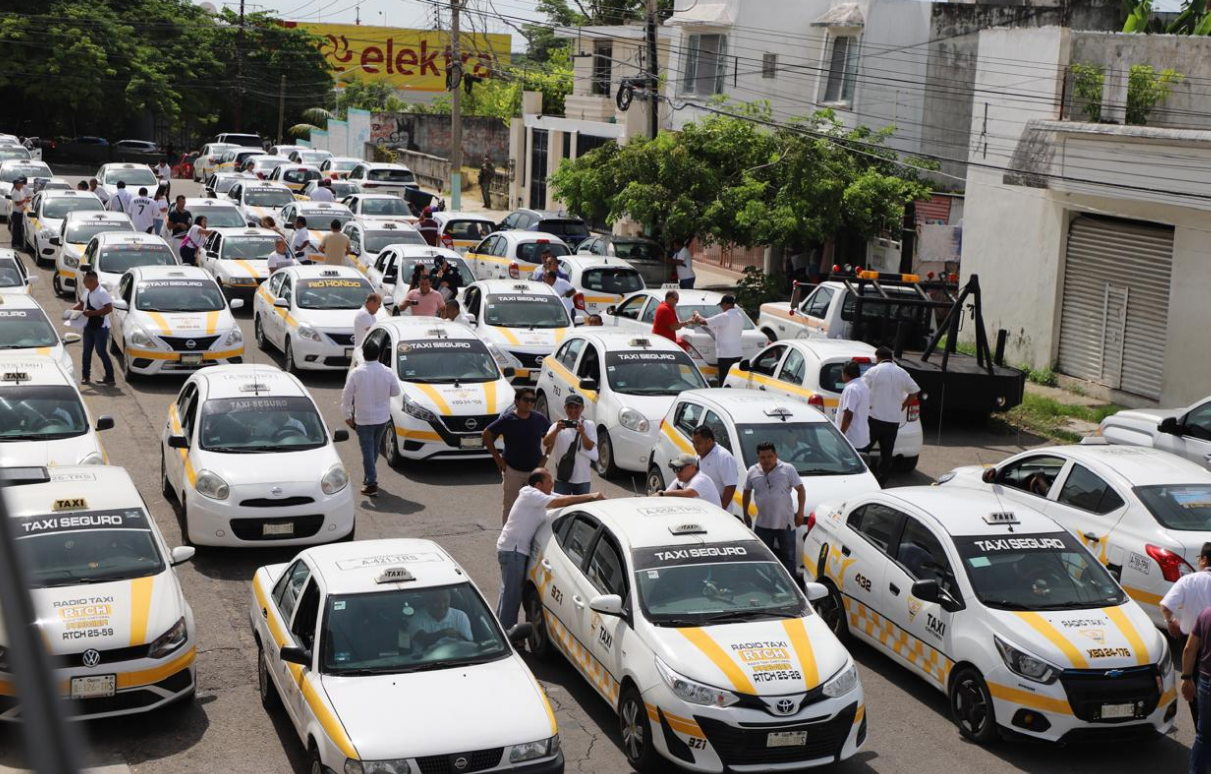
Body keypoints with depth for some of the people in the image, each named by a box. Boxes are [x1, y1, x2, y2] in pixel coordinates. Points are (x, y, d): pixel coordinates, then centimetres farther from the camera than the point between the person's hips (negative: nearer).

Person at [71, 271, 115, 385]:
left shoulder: (102, 293, -19)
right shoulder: (87, 291, 7)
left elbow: (109, 308, -28)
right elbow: (81, 303, 23)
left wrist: (91, 313, -28)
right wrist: (73, 309, 3)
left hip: (100, 327, -8)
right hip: (88, 326, 8)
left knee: (101, 352, -5)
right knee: (87, 351, 12)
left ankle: (110, 377, 3)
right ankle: (85, 375, 21)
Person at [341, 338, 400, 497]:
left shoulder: (356, 373, -16)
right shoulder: (387, 372, -8)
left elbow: (347, 395, -11)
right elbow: (395, 391, 4)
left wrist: (347, 415, 0)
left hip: (363, 419, -4)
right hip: (382, 418, 4)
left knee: (368, 451, 0)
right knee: (375, 448, 21)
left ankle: (371, 483, -6)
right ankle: (369, 476, 35)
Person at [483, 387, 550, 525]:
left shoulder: (540, 419, 0)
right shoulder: (507, 419, -8)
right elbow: (487, 434, -1)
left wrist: (545, 457, 3)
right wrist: (498, 458, -4)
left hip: (535, 469, 3)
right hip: (512, 470, -3)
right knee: (509, 506, 3)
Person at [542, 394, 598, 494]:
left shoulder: (589, 425, 1)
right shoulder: (558, 425, 1)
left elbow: (590, 447, -9)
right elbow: (546, 443, -13)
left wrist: (582, 433, -28)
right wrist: (556, 430, -32)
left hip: (582, 479, 0)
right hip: (562, 478, 0)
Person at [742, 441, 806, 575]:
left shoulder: (787, 469, -5)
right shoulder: (752, 472, 3)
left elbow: (801, 490, -1)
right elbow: (747, 492, 16)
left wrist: (800, 512, -6)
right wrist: (745, 514, 14)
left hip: (785, 523, -3)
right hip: (763, 523, 3)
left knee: (788, 556, 5)